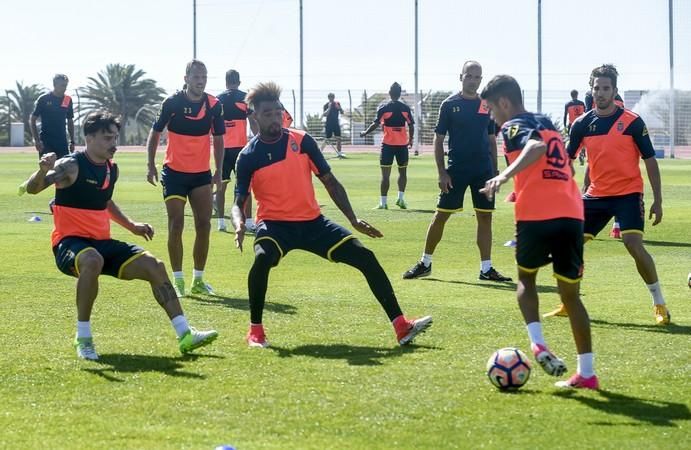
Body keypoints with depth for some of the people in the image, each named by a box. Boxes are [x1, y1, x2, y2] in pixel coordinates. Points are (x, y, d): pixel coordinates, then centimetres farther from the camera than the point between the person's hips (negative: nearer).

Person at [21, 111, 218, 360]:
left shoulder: (111, 169, 10)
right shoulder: (72, 166, -14)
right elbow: (32, 188, -28)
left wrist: (131, 225, 22)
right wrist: (42, 171, -49)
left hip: (102, 243, 7)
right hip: (70, 244, -7)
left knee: (154, 265, -5)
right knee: (92, 261, -40)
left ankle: (184, 334, 0)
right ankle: (83, 337, -26)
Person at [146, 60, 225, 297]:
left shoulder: (215, 106, -2)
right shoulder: (172, 102, -10)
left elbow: (218, 139, 7)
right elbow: (155, 133, -1)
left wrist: (219, 171, 1)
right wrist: (151, 165, -5)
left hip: (202, 173, 3)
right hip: (174, 173, -3)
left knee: (204, 225, 2)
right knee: (176, 225, -7)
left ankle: (198, 279, 13)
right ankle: (178, 280, 0)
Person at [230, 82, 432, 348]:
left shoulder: (302, 141, 2)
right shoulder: (248, 156, -4)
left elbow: (330, 182, 7)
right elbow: (239, 202, -4)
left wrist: (353, 220, 1)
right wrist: (239, 225, -27)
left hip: (312, 222, 3)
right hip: (274, 224, -3)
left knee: (365, 257, -9)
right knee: (262, 258, -36)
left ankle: (401, 326, -5)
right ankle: (255, 330, -18)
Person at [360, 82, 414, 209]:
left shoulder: (384, 108, -6)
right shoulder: (405, 108, 0)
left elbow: (375, 124, -9)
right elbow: (411, 125, 1)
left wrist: (365, 133, 6)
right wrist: (410, 140, 15)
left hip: (388, 144, -2)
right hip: (402, 144, 2)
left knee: (385, 174, 0)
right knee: (402, 171, 16)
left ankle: (383, 202, -3)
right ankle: (400, 198, 4)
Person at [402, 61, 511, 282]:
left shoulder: (487, 105, 8)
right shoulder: (450, 104, -2)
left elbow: (492, 140, 14)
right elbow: (438, 140, -1)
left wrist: (495, 171, 8)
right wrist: (442, 172, -8)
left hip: (483, 170, 3)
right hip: (456, 170, -3)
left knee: (485, 217, 3)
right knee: (441, 215, 0)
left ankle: (486, 268, 8)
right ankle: (425, 263, 11)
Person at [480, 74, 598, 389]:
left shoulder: (514, 127, 2)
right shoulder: (547, 124, 25)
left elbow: (537, 147, -20)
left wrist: (506, 175, -32)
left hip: (536, 216, -5)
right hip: (571, 213, 5)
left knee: (526, 279, 20)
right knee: (570, 293, 11)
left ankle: (538, 343, -2)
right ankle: (586, 372, 6)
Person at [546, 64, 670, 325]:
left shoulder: (632, 122, -7)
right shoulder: (582, 124, 3)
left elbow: (650, 161, -3)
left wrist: (657, 201, -7)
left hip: (628, 193, -4)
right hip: (596, 194, 5)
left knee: (634, 245, -21)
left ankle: (659, 305, -6)